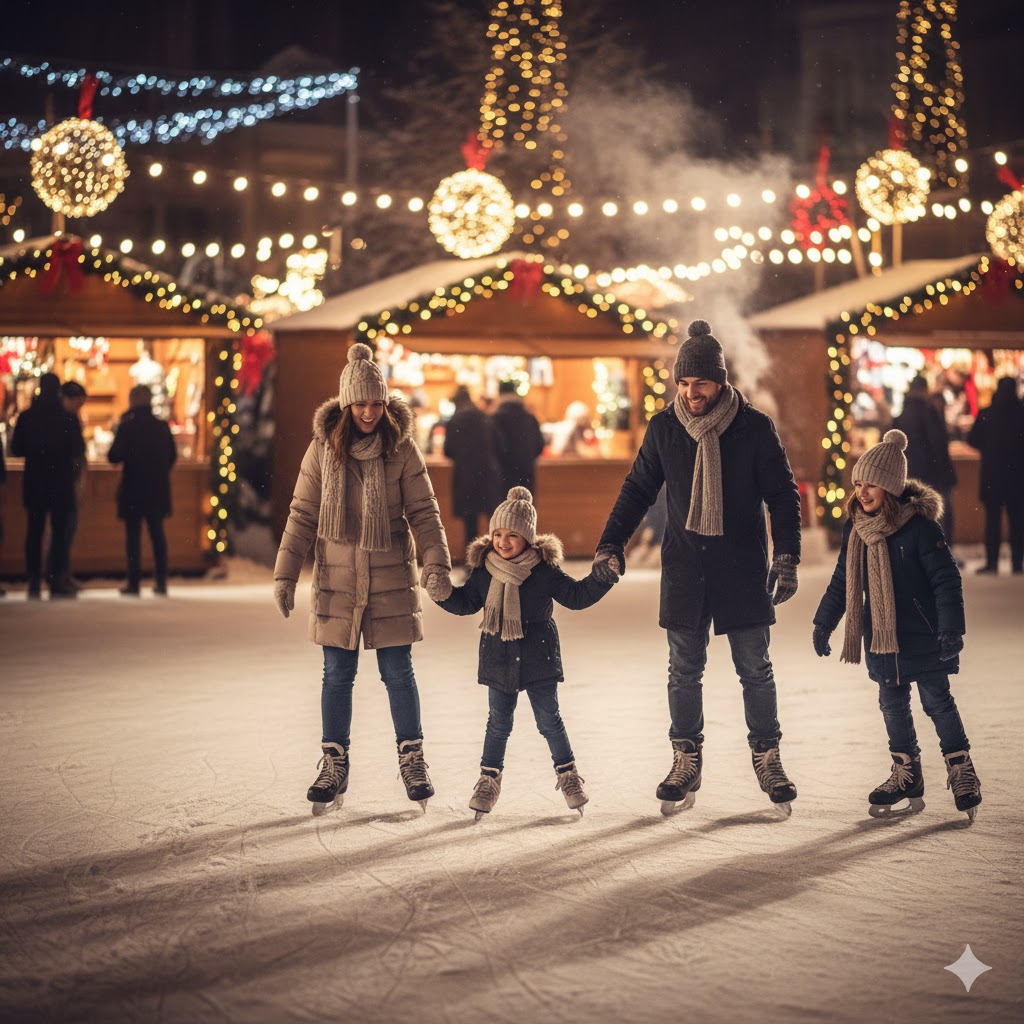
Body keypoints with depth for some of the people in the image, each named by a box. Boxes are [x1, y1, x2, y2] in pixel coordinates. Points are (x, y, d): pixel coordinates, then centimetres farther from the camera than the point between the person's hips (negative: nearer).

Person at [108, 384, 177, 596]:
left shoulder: (127, 428, -11)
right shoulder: (163, 427, 2)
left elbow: (114, 457, -11)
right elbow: (172, 456, 9)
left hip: (133, 491, -4)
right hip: (158, 490, 4)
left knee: (133, 535, 2)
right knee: (157, 534, 11)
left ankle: (133, 582, 1)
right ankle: (161, 582, 11)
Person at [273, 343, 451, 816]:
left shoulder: (401, 448, -4)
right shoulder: (323, 448, -2)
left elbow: (423, 512, -3)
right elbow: (302, 515, 2)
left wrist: (436, 563, -16)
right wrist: (285, 574, -2)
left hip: (391, 581, -1)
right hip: (337, 581, 1)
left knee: (398, 674, 4)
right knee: (337, 676, 7)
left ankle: (412, 763, 16)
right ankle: (334, 765, 18)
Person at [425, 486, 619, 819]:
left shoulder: (545, 570, -8)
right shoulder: (483, 569, -1)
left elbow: (575, 596, -4)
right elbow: (467, 602, 8)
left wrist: (599, 579, -19)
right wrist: (444, 593, -10)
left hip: (538, 658, -2)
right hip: (499, 659, 2)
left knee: (549, 719, 4)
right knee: (499, 721, 8)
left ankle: (567, 773, 21)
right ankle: (489, 779, 20)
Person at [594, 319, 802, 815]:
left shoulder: (755, 428, -5)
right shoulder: (664, 429, 1)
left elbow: (782, 496, -1)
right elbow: (637, 490, 10)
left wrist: (787, 558, -8)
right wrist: (610, 545, 1)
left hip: (743, 569, -2)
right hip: (684, 570, 2)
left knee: (755, 670, 3)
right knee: (684, 672, 5)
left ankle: (767, 760, 16)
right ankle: (686, 762, 15)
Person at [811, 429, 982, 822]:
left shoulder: (920, 526, -17)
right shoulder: (856, 528, 1)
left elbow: (947, 580, -15)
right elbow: (842, 581, 13)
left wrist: (951, 630, -20)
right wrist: (823, 623, 15)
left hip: (922, 637, -6)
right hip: (881, 638, 6)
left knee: (937, 702, 2)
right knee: (892, 705, 11)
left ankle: (962, 773, 15)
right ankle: (906, 778, 22)